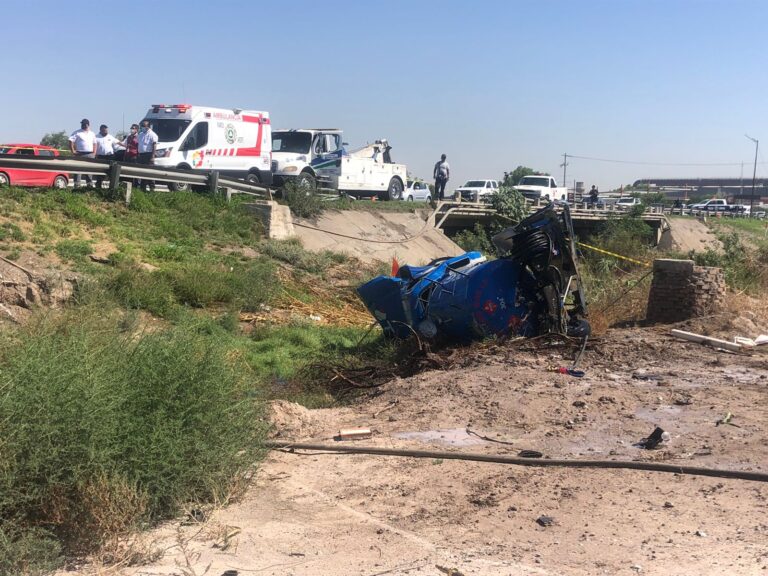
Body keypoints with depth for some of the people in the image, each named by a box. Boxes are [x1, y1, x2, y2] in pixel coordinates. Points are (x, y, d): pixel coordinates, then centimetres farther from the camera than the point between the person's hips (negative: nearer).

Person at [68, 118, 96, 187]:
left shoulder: (92, 134, 18)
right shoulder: (77, 133, 2)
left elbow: (94, 144, 23)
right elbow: (71, 141, -5)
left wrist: (94, 152, 10)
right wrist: (73, 151, -11)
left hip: (90, 154, 5)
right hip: (80, 154, -5)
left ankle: (89, 184, 14)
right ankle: (77, 185, -10)